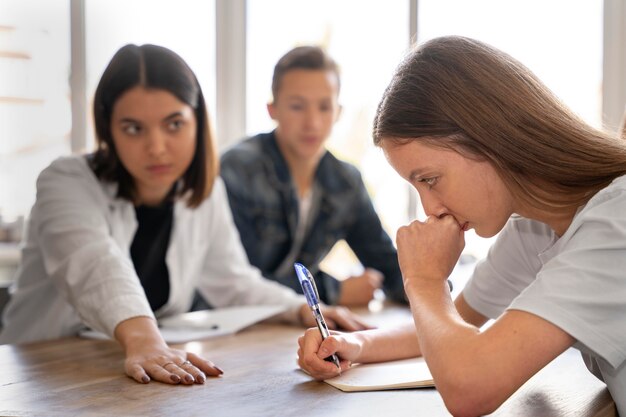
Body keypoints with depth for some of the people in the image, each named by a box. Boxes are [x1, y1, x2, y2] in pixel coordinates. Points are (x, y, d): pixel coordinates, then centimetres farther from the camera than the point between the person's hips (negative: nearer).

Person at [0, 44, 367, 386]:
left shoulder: (206, 193, 3)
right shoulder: (66, 184, -14)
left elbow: (233, 283, 14)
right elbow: (96, 266, -34)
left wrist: (305, 309, -2)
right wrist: (144, 342, -51)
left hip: (154, 381, 3)